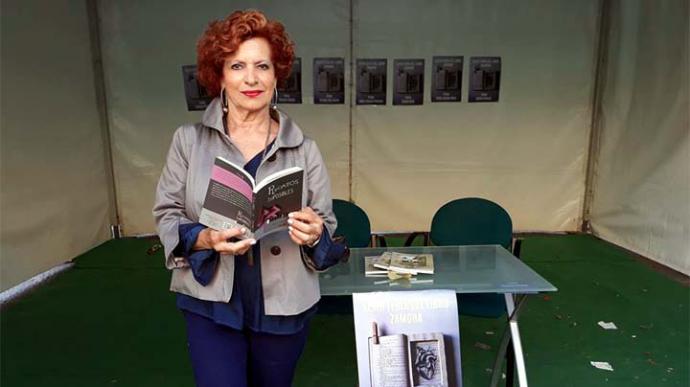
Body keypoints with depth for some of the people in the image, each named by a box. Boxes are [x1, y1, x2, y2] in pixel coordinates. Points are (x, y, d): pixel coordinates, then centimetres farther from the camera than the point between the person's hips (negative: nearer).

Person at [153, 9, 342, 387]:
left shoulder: (304, 149, -3)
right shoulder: (189, 140, -3)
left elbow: (327, 225, 2)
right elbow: (166, 215, 0)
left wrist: (313, 234, -21)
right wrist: (206, 239, -19)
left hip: (284, 305, 2)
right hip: (211, 305, -1)